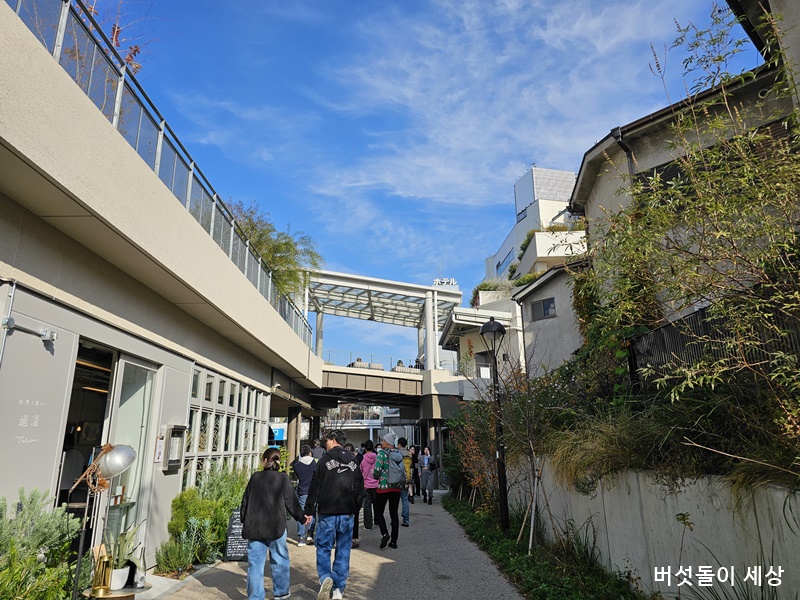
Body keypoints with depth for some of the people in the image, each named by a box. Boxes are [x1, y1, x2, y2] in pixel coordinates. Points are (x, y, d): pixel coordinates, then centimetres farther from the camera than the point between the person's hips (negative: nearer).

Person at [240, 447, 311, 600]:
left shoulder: (255, 477, 1)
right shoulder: (283, 478, -5)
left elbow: (245, 502, 7)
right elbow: (291, 502, -2)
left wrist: (244, 520, 21)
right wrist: (302, 517, 13)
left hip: (254, 527, 2)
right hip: (275, 527, -1)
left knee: (255, 563, 7)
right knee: (280, 560, 14)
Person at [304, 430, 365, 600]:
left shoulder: (325, 459, -7)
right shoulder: (353, 461, 7)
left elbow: (315, 486, -7)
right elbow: (359, 488, 10)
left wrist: (309, 510, -2)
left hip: (327, 512, -3)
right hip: (347, 512, 4)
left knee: (323, 548, 8)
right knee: (343, 550, 10)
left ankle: (325, 577, -13)